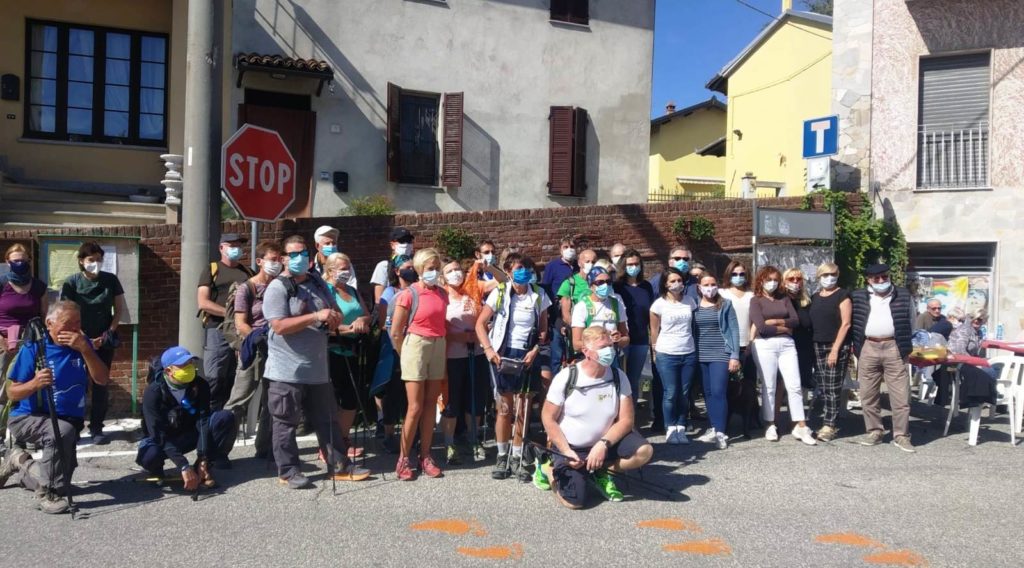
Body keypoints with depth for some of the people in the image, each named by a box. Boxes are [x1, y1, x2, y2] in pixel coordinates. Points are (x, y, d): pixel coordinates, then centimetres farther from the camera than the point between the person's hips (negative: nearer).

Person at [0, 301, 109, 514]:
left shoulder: (83, 345, -3)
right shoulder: (34, 347, -13)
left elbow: (102, 379, -15)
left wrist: (85, 349, -26)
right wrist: (35, 383, -34)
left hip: (68, 420, 5)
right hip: (28, 418, -5)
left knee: (60, 485, 11)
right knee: (63, 431, -39)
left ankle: (19, 461, 38)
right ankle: (46, 494, -24)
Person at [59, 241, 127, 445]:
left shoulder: (110, 280, -2)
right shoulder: (71, 282, -7)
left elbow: (120, 309, 5)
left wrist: (109, 332, -6)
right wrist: (84, 339, -11)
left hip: (104, 340, 1)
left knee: (100, 385, 1)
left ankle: (97, 428, 7)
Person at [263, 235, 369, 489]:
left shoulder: (318, 282, 12)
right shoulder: (277, 288, -9)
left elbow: (336, 314, 21)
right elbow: (279, 326, -21)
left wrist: (334, 318, -4)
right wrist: (316, 317, -23)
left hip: (318, 368, 6)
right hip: (288, 370, -6)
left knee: (327, 420, 13)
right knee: (286, 422, 4)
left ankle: (340, 466, 20)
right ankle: (288, 471, 16)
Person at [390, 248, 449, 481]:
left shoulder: (442, 294, 6)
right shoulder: (409, 294, -11)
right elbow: (395, 332, -7)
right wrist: (405, 355, 0)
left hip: (438, 348, 5)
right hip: (416, 346, -5)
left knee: (430, 405, 8)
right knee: (415, 407, -4)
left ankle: (425, 457, 17)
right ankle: (403, 459, 7)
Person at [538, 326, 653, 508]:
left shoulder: (619, 378, -9)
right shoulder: (566, 378, -16)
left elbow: (626, 420, -8)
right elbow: (548, 418, -10)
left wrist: (603, 444, -22)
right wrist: (566, 452, -18)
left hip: (606, 443, 3)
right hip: (570, 448, -3)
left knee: (644, 451, -21)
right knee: (574, 501, -17)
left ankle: (602, 473, 4)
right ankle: (551, 469, 14)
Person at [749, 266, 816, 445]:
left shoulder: (784, 298, 15)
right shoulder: (756, 301, 2)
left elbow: (795, 320, 3)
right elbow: (761, 328, -9)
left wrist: (775, 321, -9)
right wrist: (784, 328, -1)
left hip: (787, 344, 3)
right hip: (765, 346, -3)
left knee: (795, 385, -1)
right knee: (768, 387, 2)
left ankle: (800, 427, 2)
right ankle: (770, 426, 12)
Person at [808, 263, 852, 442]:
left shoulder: (842, 296, -3)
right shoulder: (815, 297, 15)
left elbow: (845, 324, -10)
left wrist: (835, 349, -16)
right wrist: (811, 347, 7)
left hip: (837, 347, -6)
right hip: (818, 347, 6)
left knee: (833, 388, -6)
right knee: (823, 388, 6)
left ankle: (830, 425, -4)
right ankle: (831, 422, 14)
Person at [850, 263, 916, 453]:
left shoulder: (904, 296, 5)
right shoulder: (858, 298, 7)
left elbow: (911, 322, 12)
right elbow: (852, 321, 15)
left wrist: (904, 345, 7)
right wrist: (856, 345, 8)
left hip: (894, 348, -1)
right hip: (868, 349, 2)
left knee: (900, 395, -3)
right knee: (868, 395, 6)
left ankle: (901, 435, 5)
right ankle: (874, 432, 17)